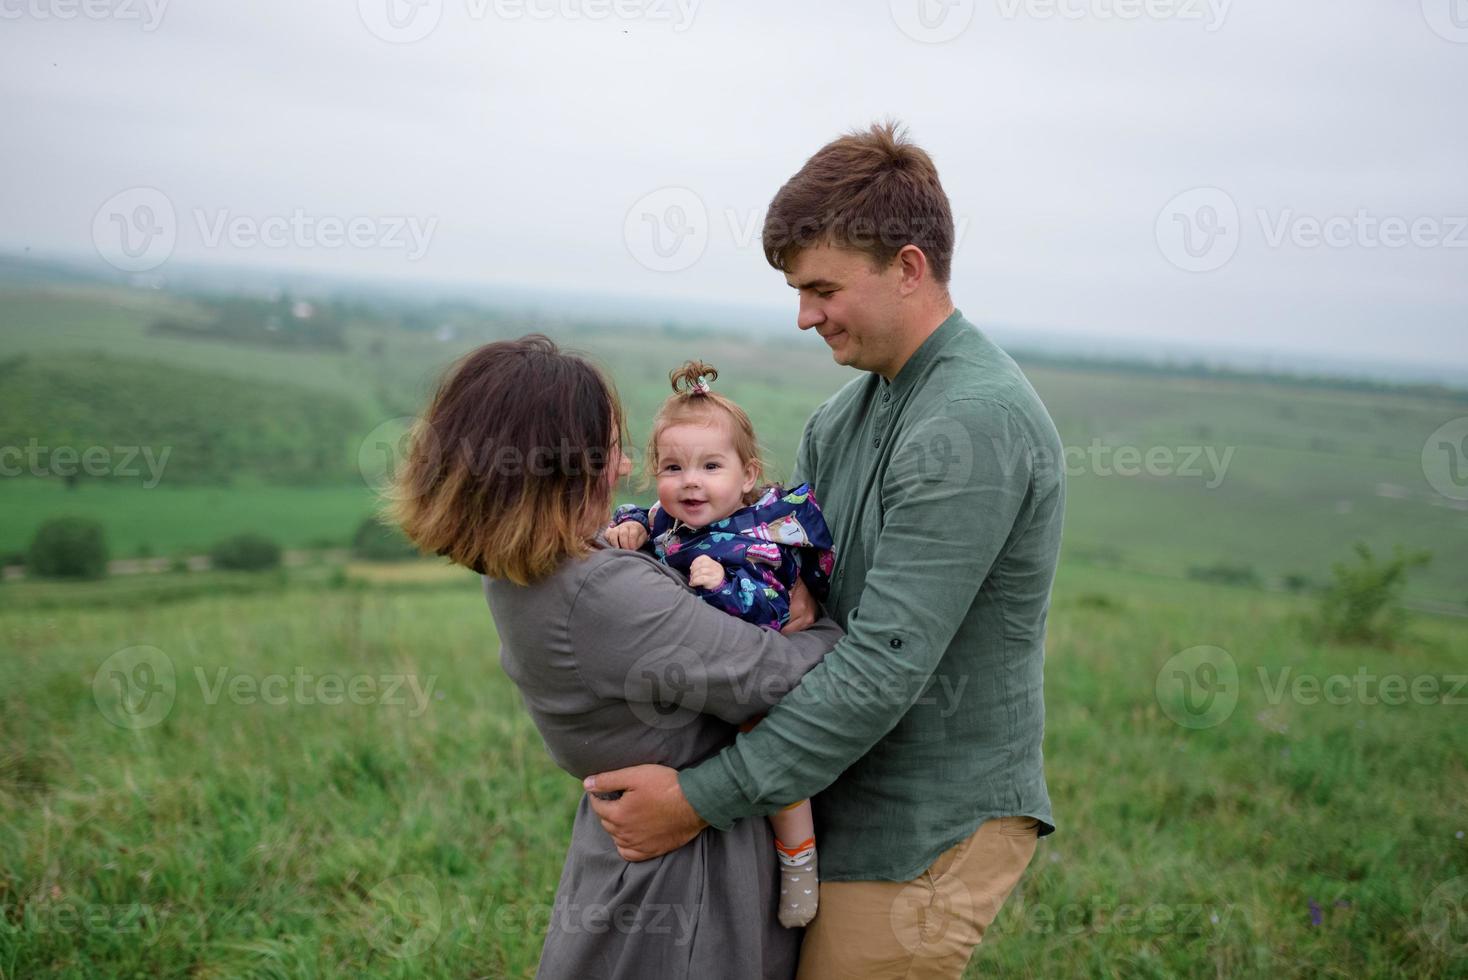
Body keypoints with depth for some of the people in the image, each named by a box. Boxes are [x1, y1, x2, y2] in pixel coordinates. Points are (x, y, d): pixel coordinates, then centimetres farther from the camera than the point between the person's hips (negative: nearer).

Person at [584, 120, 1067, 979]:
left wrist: (703, 798, -23)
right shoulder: (851, 412, 8)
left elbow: (885, 665, -27)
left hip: (929, 835, -9)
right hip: (858, 802, 9)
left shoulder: (974, 425, -23)